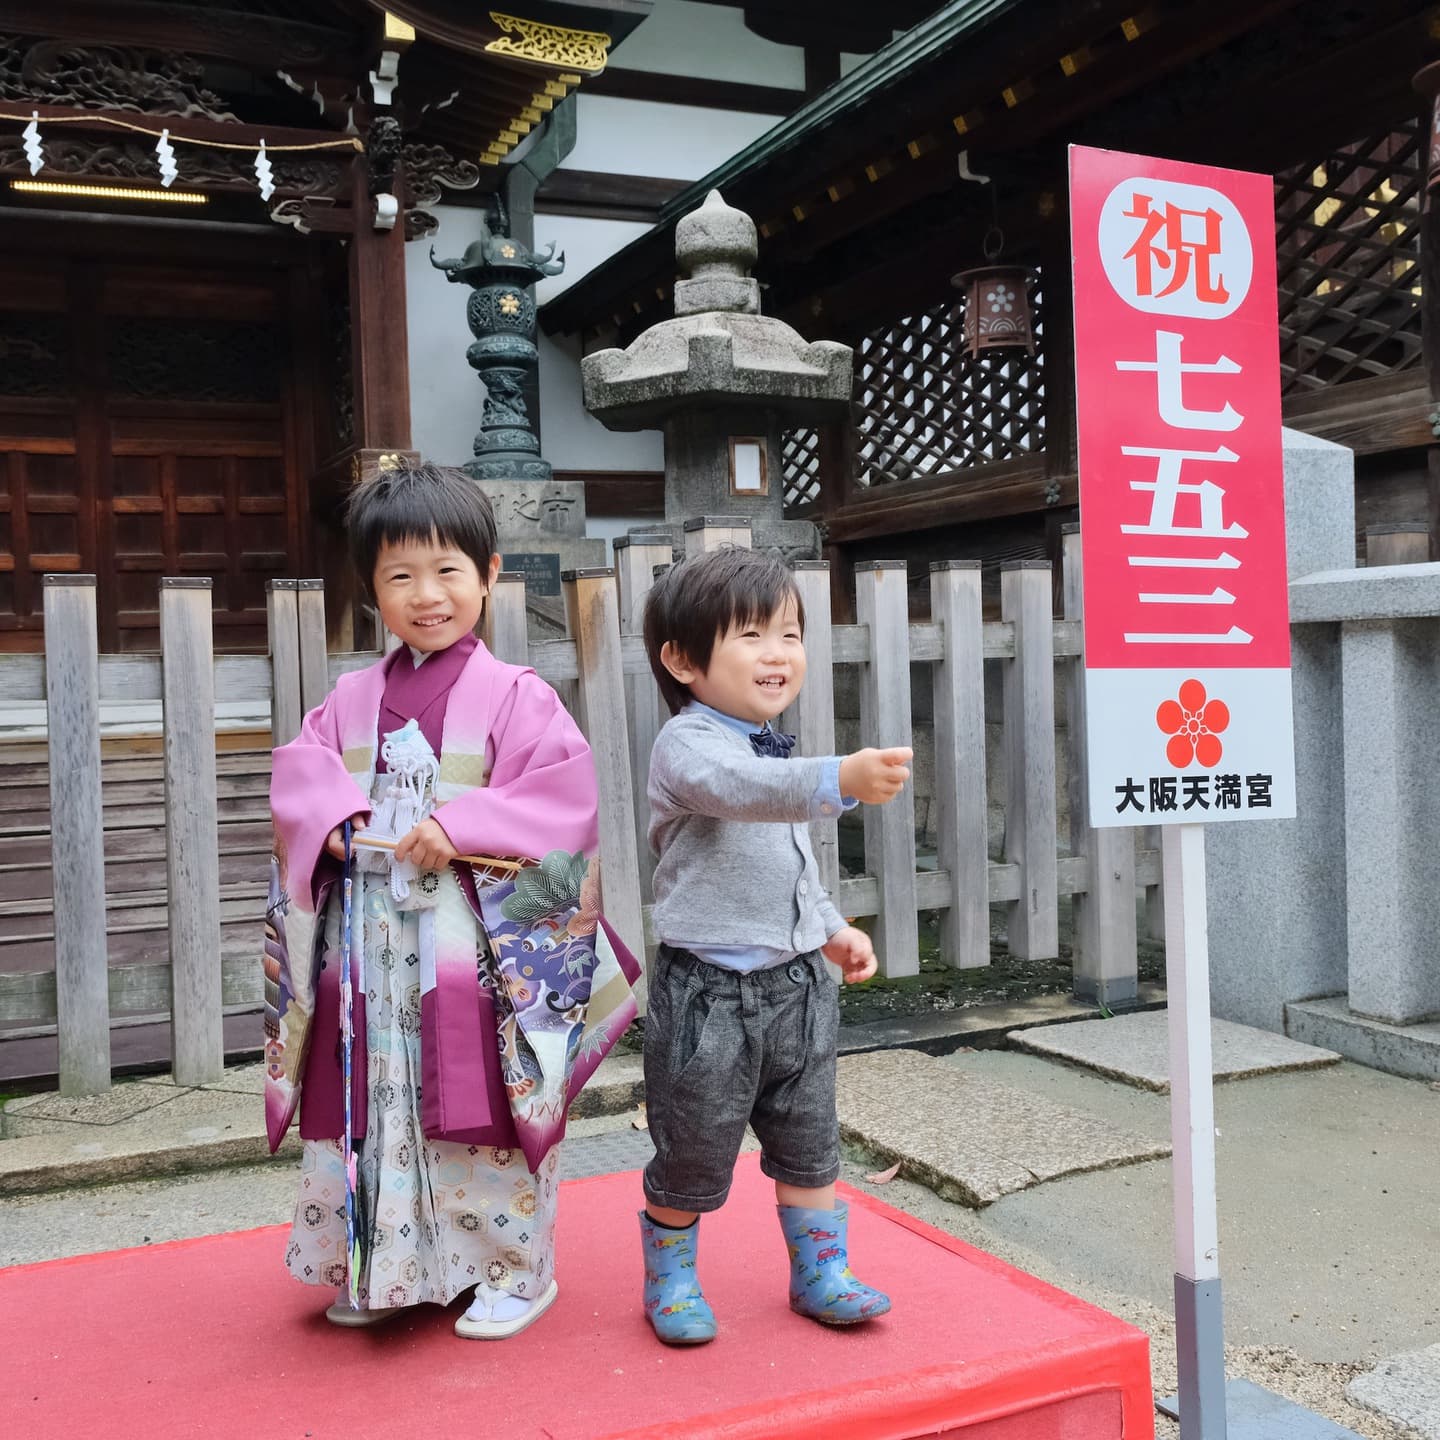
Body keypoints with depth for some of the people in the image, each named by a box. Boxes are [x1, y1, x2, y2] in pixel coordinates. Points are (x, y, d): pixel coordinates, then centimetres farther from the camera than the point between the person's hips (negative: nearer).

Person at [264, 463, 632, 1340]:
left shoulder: (515, 696, -6)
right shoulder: (357, 698, 10)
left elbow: (563, 795, -14)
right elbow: (302, 767, 7)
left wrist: (457, 827, -21)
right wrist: (335, 816, -14)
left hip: (480, 954, -4)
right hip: (369, 951, 5)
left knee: (481, 1114, 4)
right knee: (371, 1107, 13)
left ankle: (515, 1271, 24)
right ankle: (387, 1270, 33)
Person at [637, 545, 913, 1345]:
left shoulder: (774, 751, 12)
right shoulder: (688, 747, -16)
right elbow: (744, 789, -39)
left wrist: (832, 928, 14)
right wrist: (841, 779, -54)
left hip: (799, 982, 7)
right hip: (709, 989, -7)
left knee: (809, 1141, 16)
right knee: (693, 1152, 7)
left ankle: (821, 1273, 32)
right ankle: (671, 1281, 28)